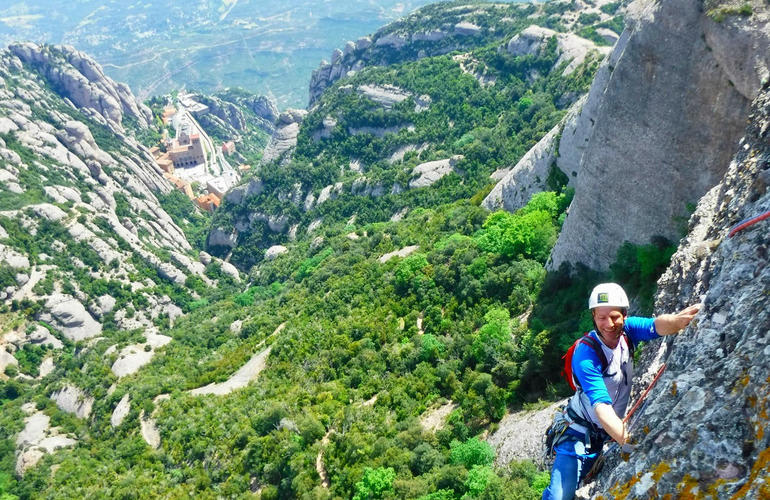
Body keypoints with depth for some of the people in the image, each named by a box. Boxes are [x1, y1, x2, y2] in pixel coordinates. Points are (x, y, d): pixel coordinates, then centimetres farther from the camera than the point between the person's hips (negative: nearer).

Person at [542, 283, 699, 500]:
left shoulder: (627, 330, -11)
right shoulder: (585, 355, -27)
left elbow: (656, 326, -32)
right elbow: (601, 405, -36)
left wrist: (676, 320, -54)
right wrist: (626, 439, -51)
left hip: (612, 432, 6)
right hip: (582, 432, -5)